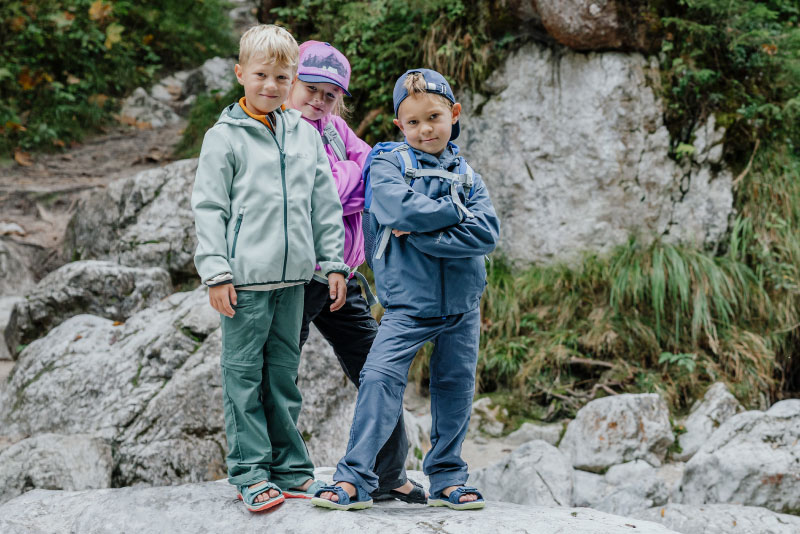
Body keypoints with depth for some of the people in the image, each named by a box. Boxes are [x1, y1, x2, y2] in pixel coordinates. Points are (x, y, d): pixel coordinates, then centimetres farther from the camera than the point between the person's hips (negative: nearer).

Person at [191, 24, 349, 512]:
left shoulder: (305, 134, 11)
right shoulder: (225, 137, -2)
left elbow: (326, 205, 15)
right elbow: (209, 208, -3)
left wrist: (334, 263, 11)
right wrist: (216, 272, -9)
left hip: (293, 275, 4)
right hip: (245, 276, -4)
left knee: (284, 373, 11)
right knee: (245, 374, 1)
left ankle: (290, 469, 19)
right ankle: (250, 473, 8)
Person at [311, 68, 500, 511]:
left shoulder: (467, 176, 7)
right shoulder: (388, 166, -1)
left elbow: (487, 233, -8)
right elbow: (402, 208, -21)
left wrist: (421, 234, -16)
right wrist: (455, 212, -9)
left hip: (461, 305, 4)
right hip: (407, 303, -4)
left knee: (455, 386, 9)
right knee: (379, 378, -15)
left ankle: (447, 478, 22)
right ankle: (354, 478, -10)